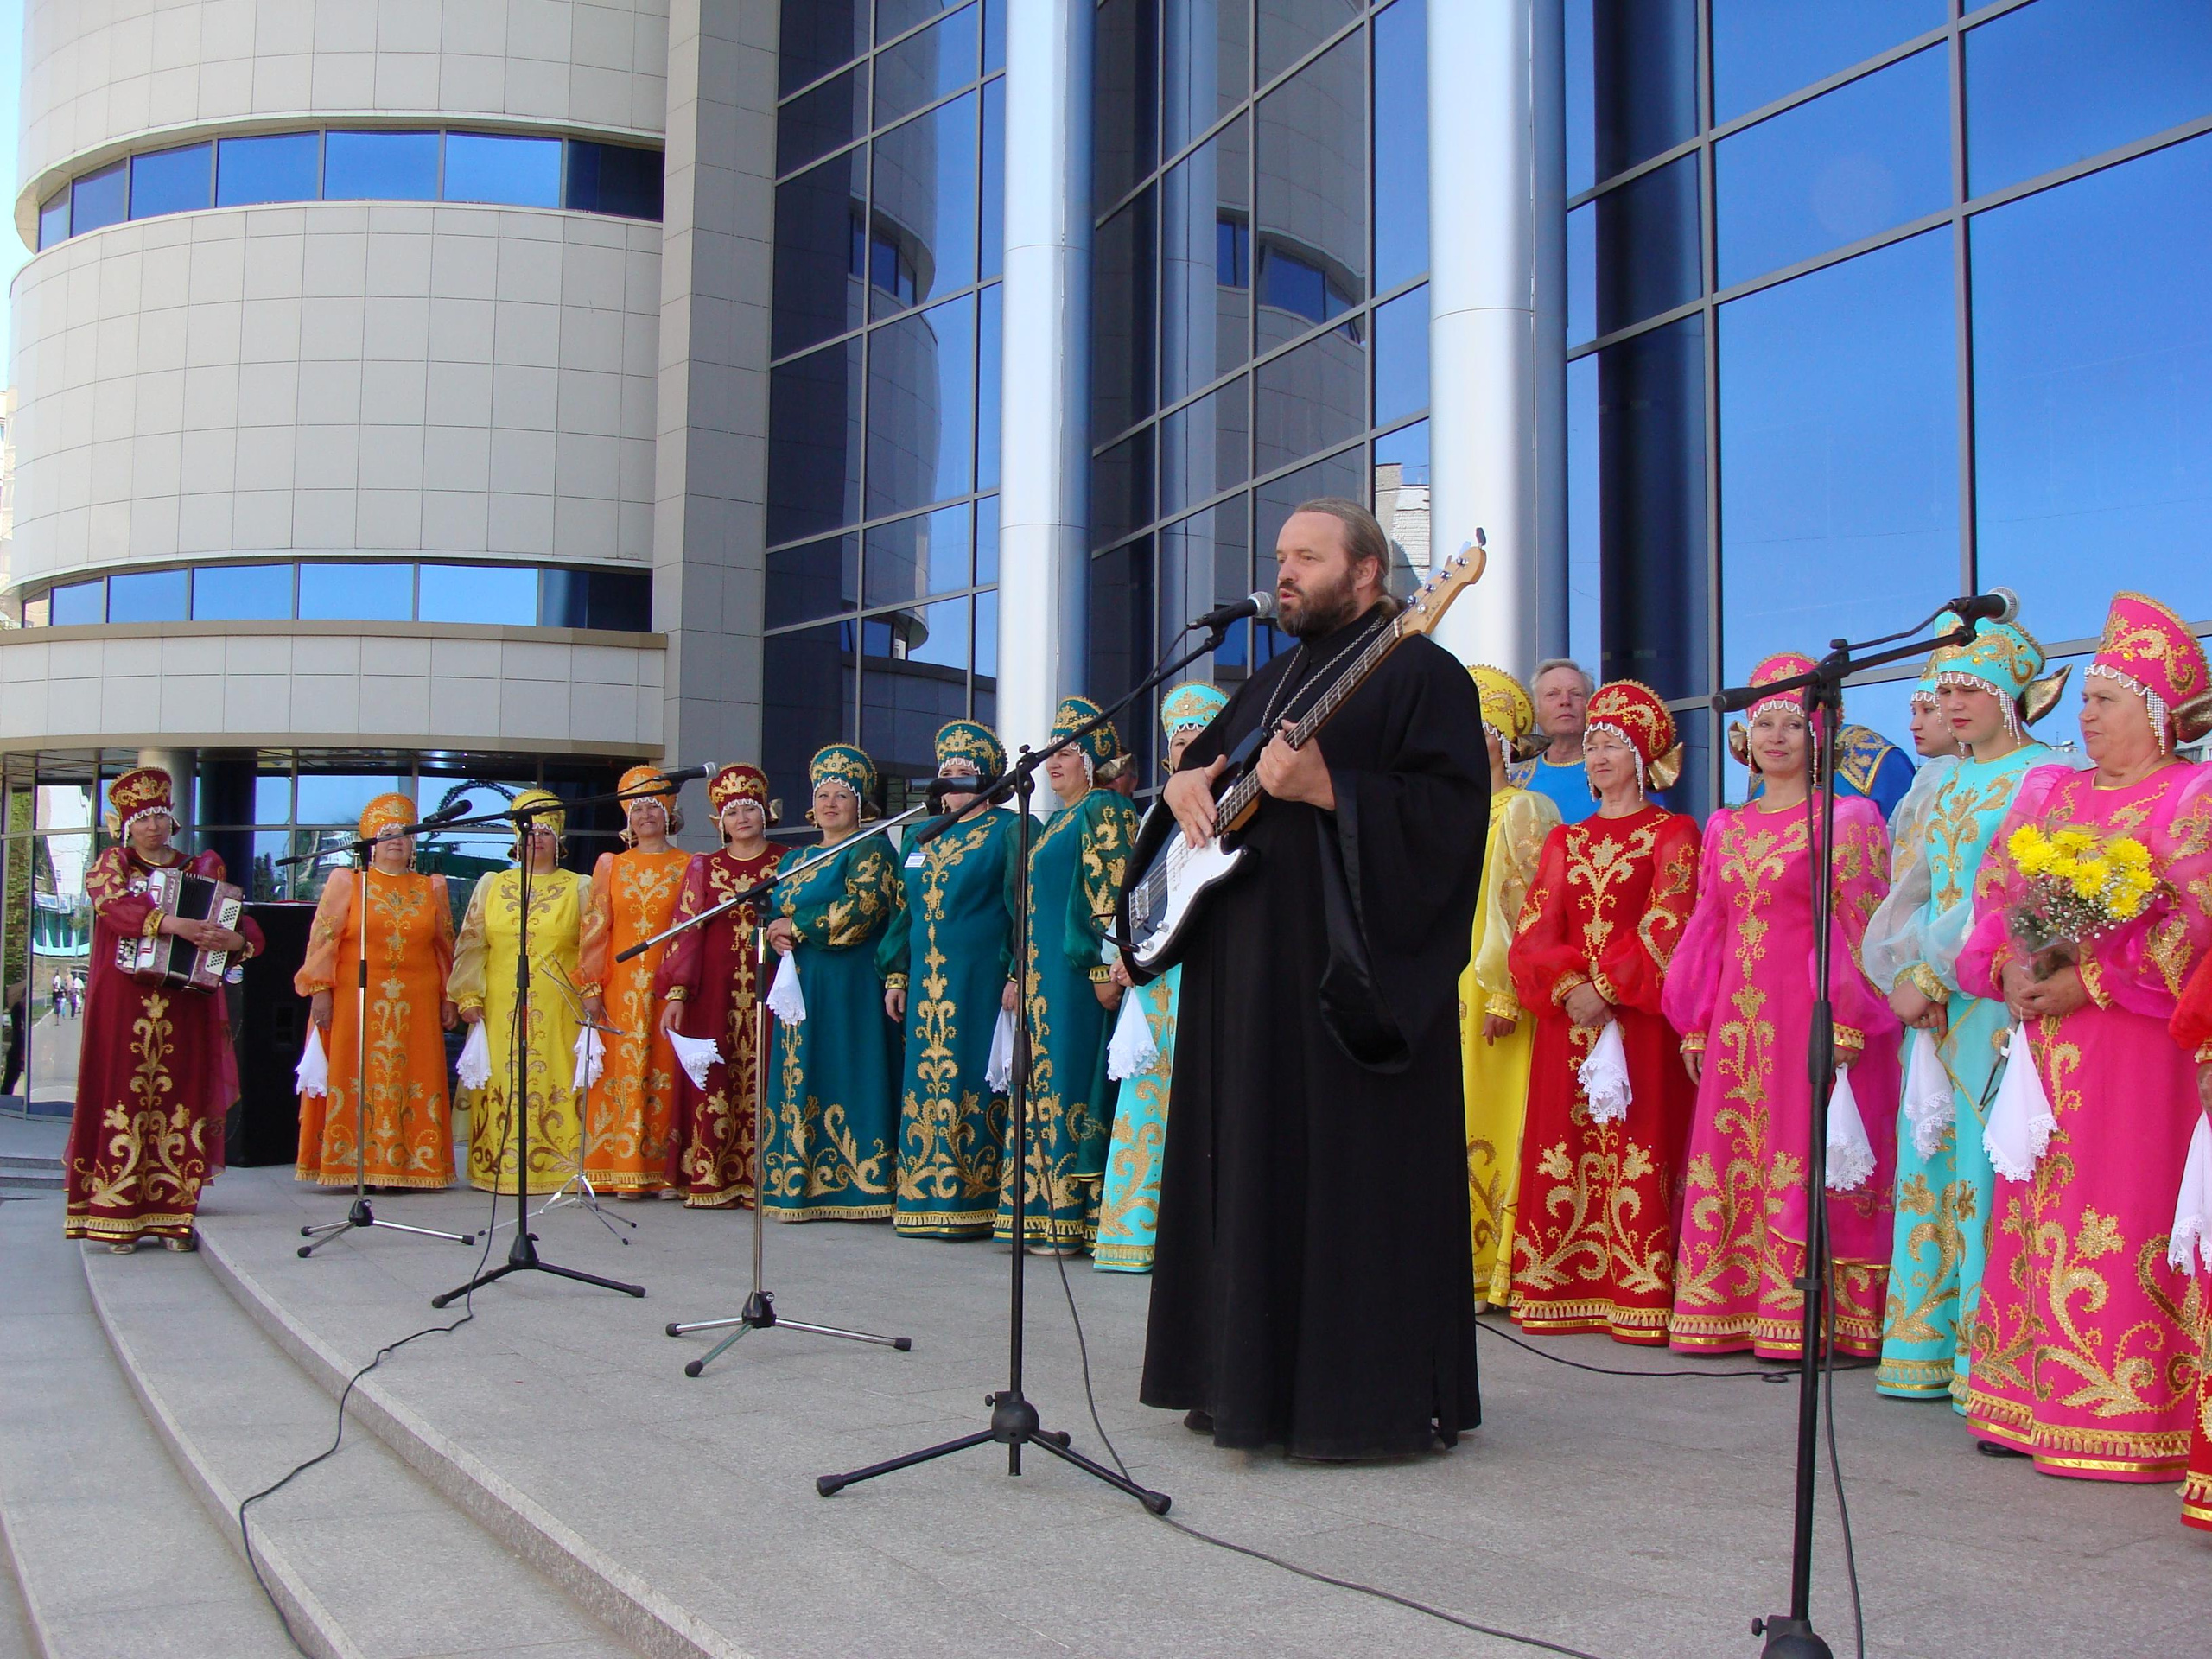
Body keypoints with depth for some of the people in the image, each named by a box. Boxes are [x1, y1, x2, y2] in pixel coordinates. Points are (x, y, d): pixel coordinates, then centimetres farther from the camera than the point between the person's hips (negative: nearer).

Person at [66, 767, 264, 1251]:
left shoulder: (201, 870, 14)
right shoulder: (111, 865, 8)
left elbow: (247, 927, 8)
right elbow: (115, 905, -14)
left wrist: (236, 939, -16)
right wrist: (172, 924, -29)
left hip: (186, 1006, 2)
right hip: (123, 1005, -2)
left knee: (180, 1103, -1)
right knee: (123, 1100, -6)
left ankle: (174, 1217, 2)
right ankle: (118, 1218, -3)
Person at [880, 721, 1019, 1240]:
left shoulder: (1007, 831, 0)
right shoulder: (924, 837, 19)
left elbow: (1022, 906, -7)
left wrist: (1016, 975, -15)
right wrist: (896, 975, 15)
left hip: (979, 982, -7)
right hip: (926, 983, 7)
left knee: (972, 1085, -7)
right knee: (924, 1083, 6)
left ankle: (972, 1202, -4)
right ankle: (925, 1200, 11)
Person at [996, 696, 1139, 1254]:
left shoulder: (1103, 809, -6)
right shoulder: (1054, 822, 22)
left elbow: (1112, 893, -16)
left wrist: (1105, 968, -22)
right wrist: (1020, 975, 20)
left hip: (1076, 973, -10)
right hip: (1044, 977, 10)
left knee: (1071, 1084, -10)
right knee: (1045, 1085, 8)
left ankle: (1074, 1215, -8)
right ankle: (1048, 1212, 10)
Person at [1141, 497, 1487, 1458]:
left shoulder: (1417, 672, -5)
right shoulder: (1273, 682, 21)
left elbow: (1453, 810, -16)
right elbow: (1203, 758, 31)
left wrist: (1326, 789, -23)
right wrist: (1186, 782, 8)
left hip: (1355, 974, -9)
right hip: (1249, 975, 9)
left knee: (1354, 1180, -7)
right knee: (1253, 1169, 11)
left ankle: (1367, 1397, 0)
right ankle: (1254, 1381, 19)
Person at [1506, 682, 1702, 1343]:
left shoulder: (1674, 834, 3)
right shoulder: (1565, 840, 18)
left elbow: (1666, 928, -8)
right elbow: (1535, 928, 7)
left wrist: (1608, 989, -17)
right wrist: (1567, 986, -11)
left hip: (1639, 1021, -5)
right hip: (1566, 1018, 5)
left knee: (1637, 1154, -7)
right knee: (1562, 1155, 3)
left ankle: (1640, 1299, -5)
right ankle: (1564, 1291, 6)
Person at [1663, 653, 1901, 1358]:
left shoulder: (1848, 819, 0)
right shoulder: (1725, 828, 16)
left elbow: (1858, 928, -7)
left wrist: (1845, 1025, -16)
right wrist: (1695, 1027, 12)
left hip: (1811, 1019, -6)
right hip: (1737, 1022, 6)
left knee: (1806, 1161, -6)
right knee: (1730, 1164, 5)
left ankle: (1809, 1318, -1)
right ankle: (1735, 1308, 12)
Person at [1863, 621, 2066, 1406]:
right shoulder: (1936, 783, 19)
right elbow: (1908, 890, 13)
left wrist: (1933, 978, -14)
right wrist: (1903, 974, -4)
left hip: (1997, 1000, -7)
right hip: (1929, 1005, 7)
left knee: (1988, 1165, -9)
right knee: (1927, 1167, 7)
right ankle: (1930, 1346, 13)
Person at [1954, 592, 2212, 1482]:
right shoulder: (2049, 792, 17)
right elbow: (1994, 897, 14)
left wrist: (2092, 982, -16)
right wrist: (2009, 968, -6)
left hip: (2138, 1046, -6)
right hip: (2045, 1045, 7)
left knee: (2119, 1228, -7)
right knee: (2033, 1220, 7)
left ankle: (2121, 1422, -1)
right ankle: (2033, 1406, 14)